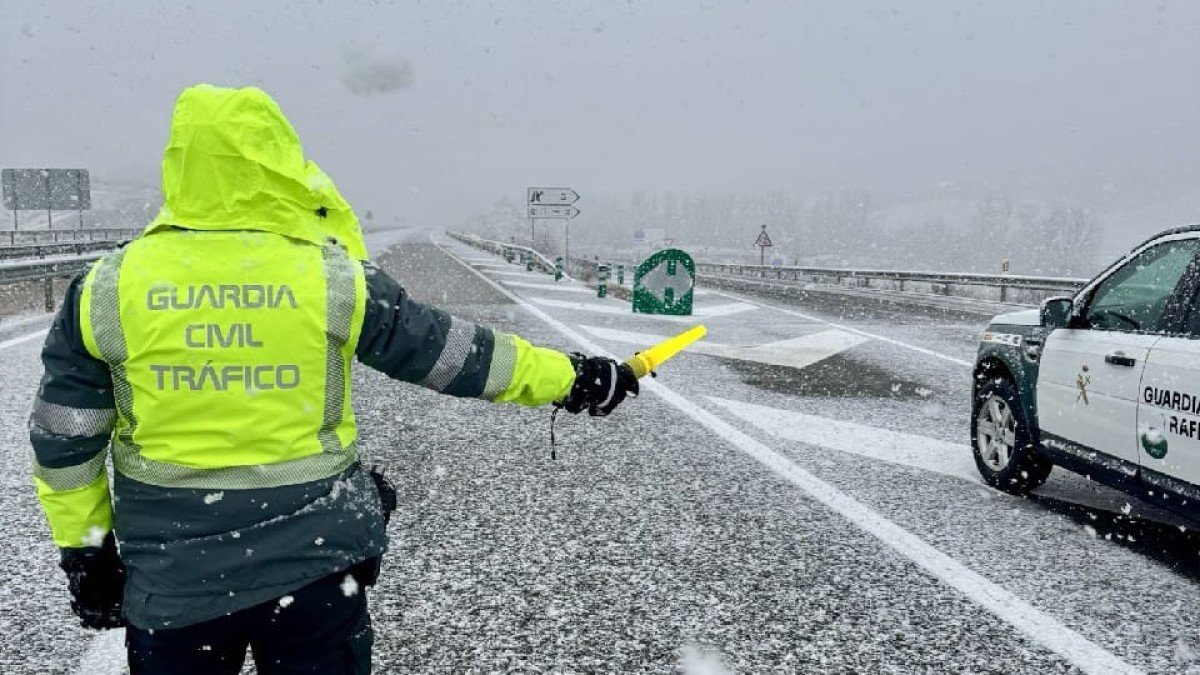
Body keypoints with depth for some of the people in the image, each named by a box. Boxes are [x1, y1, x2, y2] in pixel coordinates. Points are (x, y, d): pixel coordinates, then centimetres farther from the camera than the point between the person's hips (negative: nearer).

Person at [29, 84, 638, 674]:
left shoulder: (108, 286, -7)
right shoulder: (334, 278, -12)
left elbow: (63, 440, 0)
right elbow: (453, 352, -4)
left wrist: (84, 549, 15)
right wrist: (570, 377, 9)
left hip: (169, 578, 2)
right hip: (313, 564, -1)